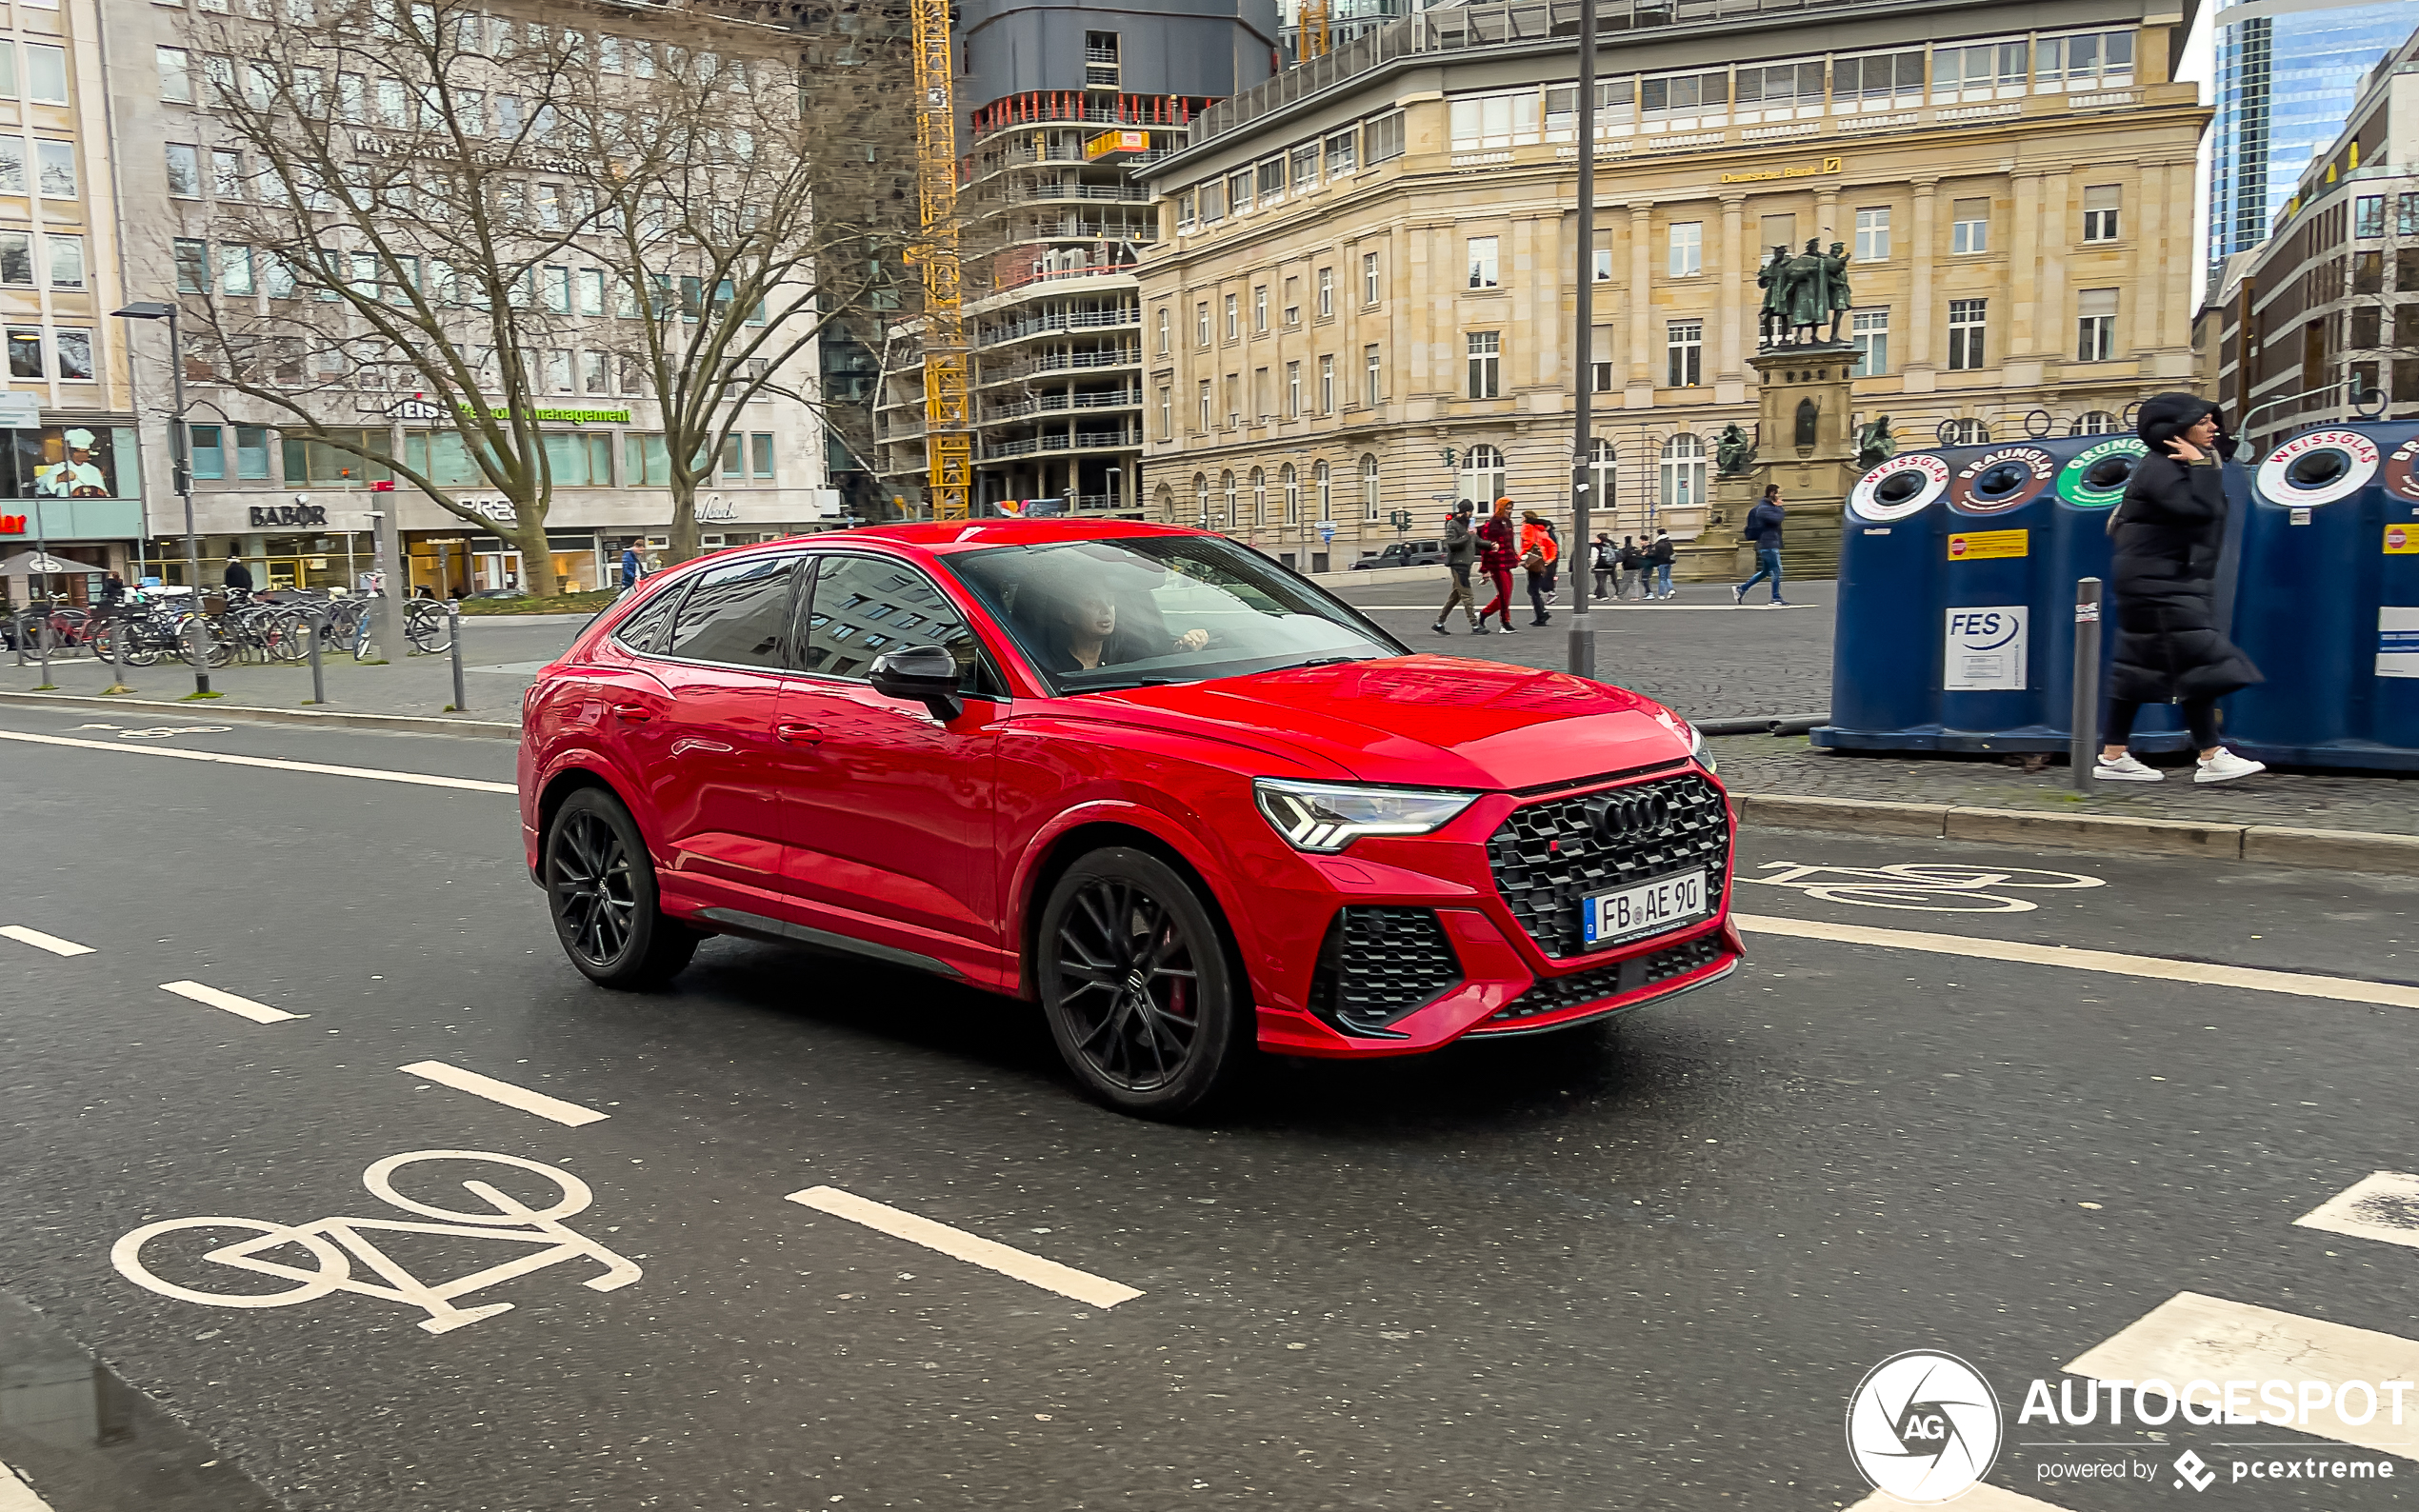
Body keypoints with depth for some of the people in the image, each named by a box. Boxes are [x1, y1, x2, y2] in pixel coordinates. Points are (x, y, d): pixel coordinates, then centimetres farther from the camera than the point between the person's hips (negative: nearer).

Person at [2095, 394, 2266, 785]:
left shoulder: (2176, 467, 16)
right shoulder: (2160, 468, -15)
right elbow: (2200, 508, -26)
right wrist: (2202, 465, -16)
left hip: (2173, 582, 11)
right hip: (2156, 582, -11)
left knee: (2138, 670, 9)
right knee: (2199, 663, -11)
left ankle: (2112, 756, 12)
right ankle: (2211, 758, -9)